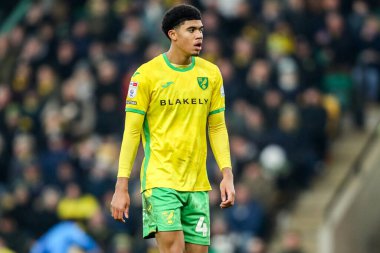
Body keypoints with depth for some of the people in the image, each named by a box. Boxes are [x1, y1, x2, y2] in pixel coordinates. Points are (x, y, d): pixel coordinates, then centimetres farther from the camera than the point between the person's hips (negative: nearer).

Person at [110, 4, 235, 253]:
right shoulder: (147, 74, -5)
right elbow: (132, 132, -4)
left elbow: (217, 127, 13)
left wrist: (227, 175, 2)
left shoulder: (211, 73, 8)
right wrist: (121, 187, -8)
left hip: (198, 183, 5)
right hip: (160, 180, -5)